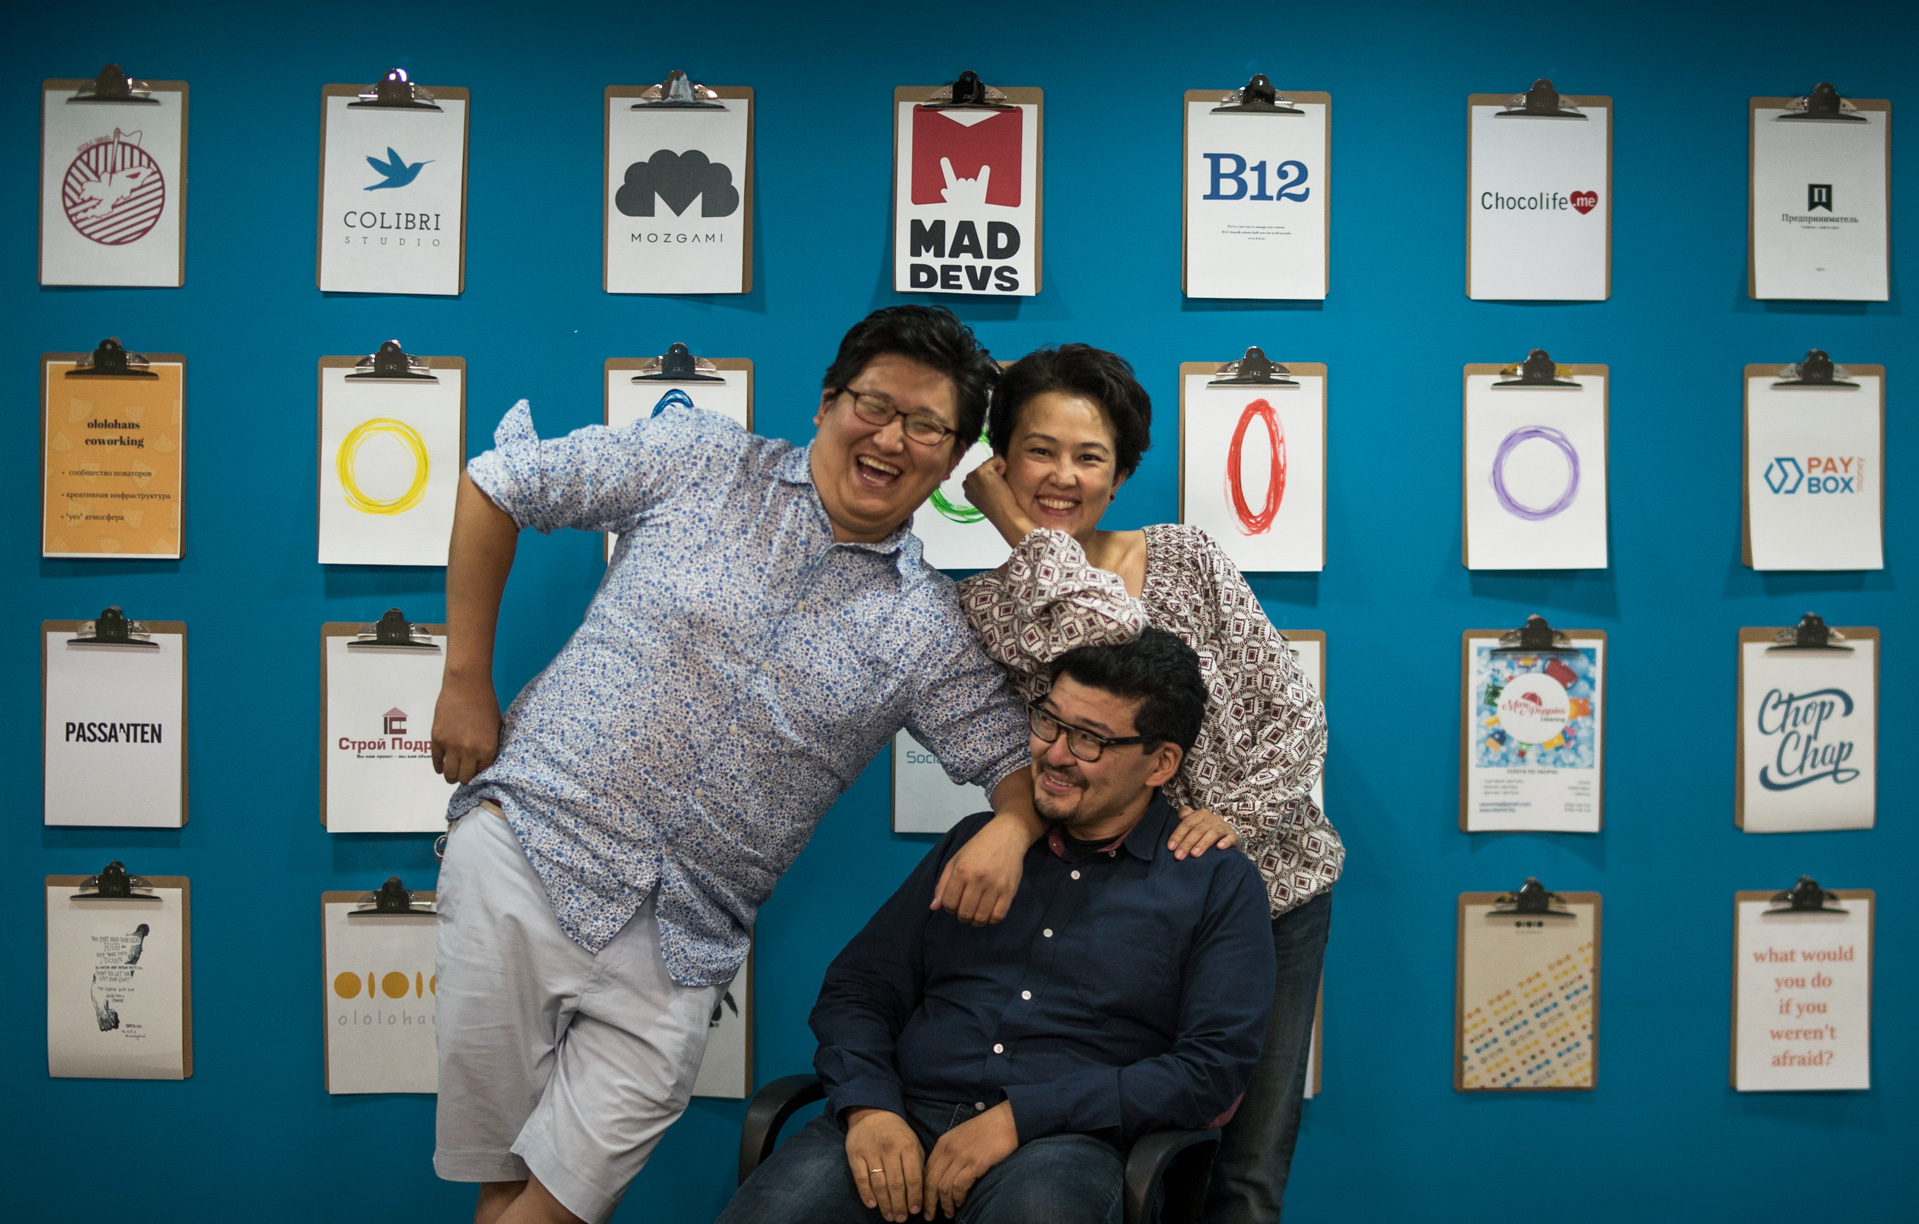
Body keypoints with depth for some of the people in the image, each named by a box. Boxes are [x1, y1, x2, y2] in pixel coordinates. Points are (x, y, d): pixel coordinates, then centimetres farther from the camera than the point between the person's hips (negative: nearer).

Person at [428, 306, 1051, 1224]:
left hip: (675, 949, 1)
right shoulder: (697, 461, -1)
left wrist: (1010, 829, -19)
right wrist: (466, 680, 2)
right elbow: (498, 485, 5)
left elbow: (1018, 754, 6)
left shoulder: (930, 632, 2)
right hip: (528, 846, -1)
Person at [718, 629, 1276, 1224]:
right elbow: (858, 987, 17)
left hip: (1064, 1146, -3)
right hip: (904, 1121, 3)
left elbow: (1213, 1075, -4)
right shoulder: (974, 840, 19)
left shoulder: (1221, 884, 6)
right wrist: (867, 1106, -5)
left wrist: (1022, 1116, -13)